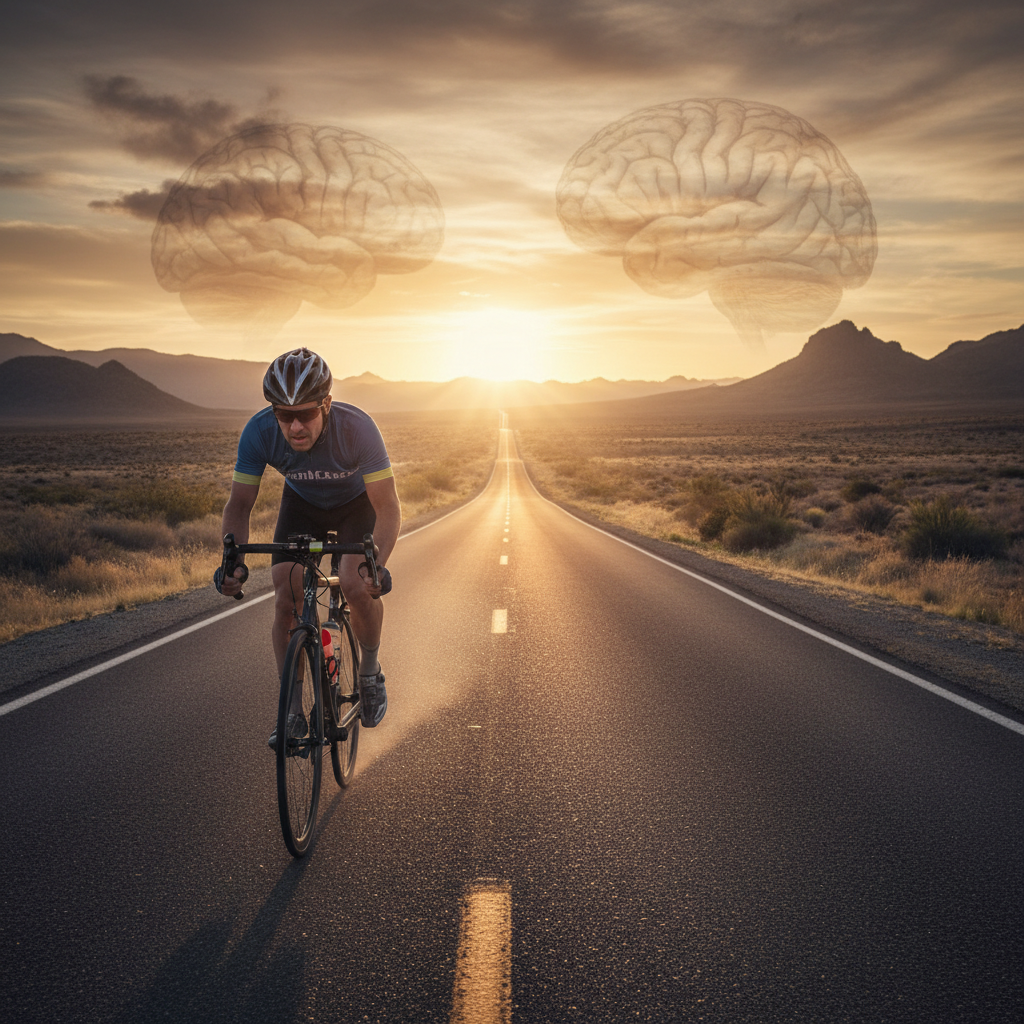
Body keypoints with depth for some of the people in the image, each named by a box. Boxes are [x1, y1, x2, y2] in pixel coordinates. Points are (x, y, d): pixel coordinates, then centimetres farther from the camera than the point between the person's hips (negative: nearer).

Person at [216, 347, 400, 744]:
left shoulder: (356, 428, -38)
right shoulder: (259, 432, -31)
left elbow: (388, 508, -35)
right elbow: (239, 505, -23)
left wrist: (377, 564, -51)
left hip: (357, 502, -2)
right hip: (302, 503, 2)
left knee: (357, 585, -25)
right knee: (286, 600, -14)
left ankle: (370, 673, 3)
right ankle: (292, 709, 0)